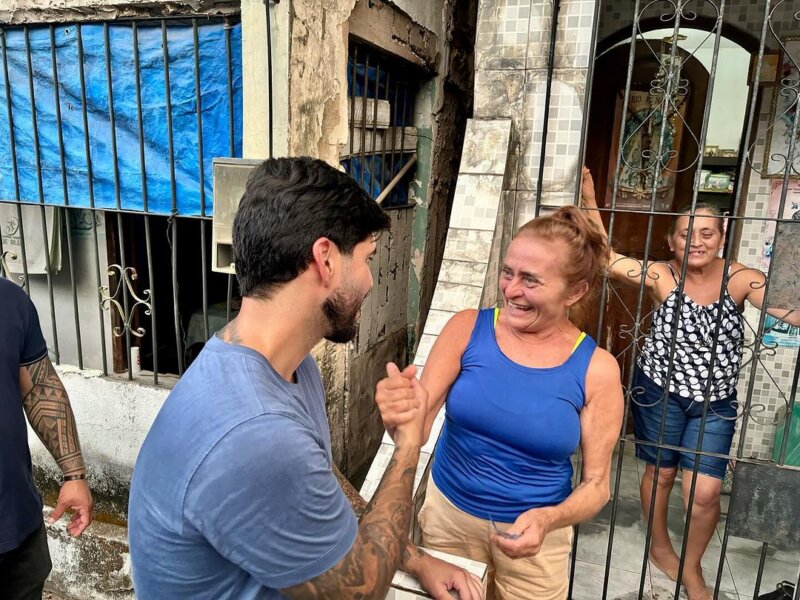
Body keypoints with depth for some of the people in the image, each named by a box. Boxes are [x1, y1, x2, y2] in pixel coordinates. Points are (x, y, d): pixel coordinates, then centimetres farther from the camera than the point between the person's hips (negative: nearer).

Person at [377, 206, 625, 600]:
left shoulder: (596, 368, -13)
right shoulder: (467, 329, -12)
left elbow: (596, 484, -6)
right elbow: (417, 425, -15)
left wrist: (549, 519, -25)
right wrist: (398, 415, -37)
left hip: (535, 532, -1)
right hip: (449, 512, 1)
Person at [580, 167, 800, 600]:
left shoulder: (739, 278, -10)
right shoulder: (662, 276, -14)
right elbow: (606, 258, -24)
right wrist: (590, 203, -29)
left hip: (715, 401, 2)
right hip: (660, 393, -1)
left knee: (705, 491, 1)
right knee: (660, 473, 16)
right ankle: (660, 546, 44)